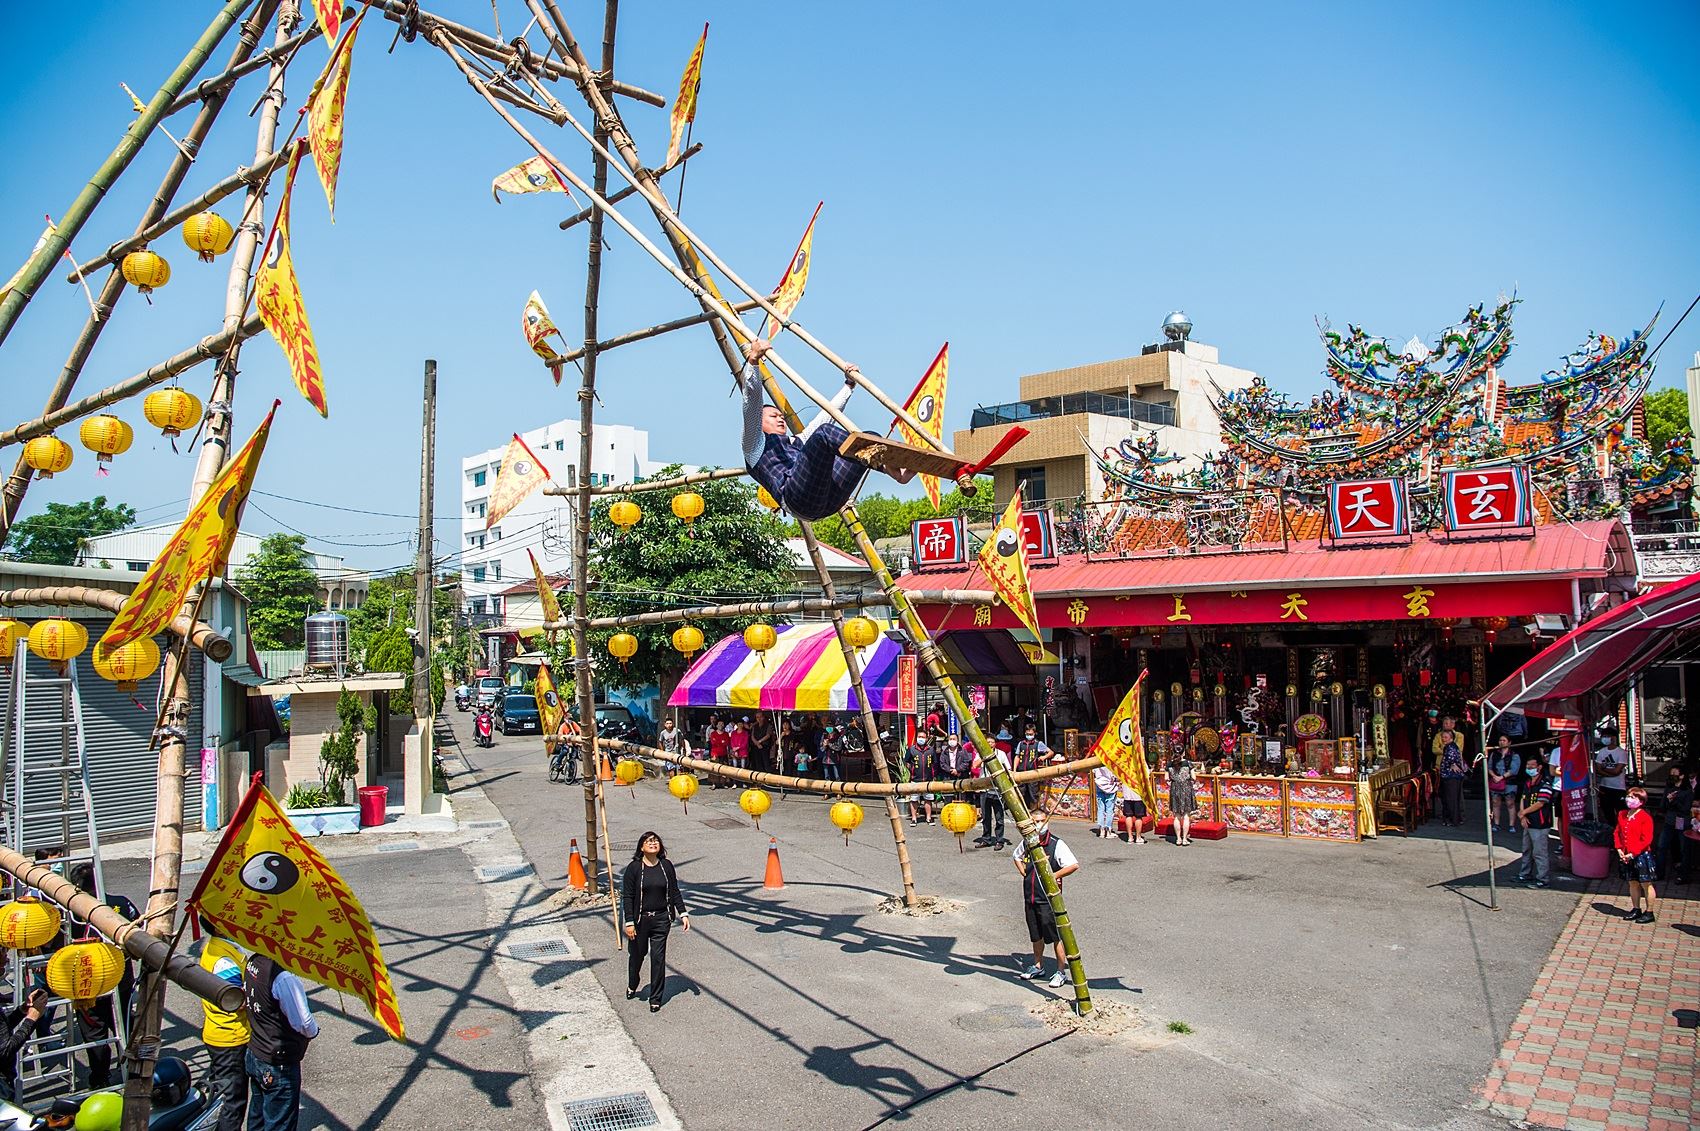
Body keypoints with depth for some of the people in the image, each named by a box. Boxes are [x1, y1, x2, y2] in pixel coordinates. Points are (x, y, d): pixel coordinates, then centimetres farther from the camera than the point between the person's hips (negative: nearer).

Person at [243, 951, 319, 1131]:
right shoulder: (284, 976, -30)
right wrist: (314, 1031, -1)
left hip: (254, 1055, 8)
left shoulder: (253, 962, -5)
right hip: (279, 1066, -8)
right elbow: (303, 1023, -24)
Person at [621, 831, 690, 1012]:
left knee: (658, 958, 1)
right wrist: (629, 922, -12)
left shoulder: (666, 866, 0)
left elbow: (674, 892, 7)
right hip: (640, 919, -1)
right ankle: (632, 987, 44)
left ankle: (655, 998, 14)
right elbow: (627, 897, -8)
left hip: (661, 920, 1)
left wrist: (683, 914, 1)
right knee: (637, 954, 16)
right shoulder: (634, 867, -9)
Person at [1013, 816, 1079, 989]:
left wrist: (1053, 876, -17)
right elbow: (1017, 856, 25)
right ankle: (1038, 966, 35)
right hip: (1030, 897, 6)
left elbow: (1073, 865, -18)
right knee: (1036, 935, 19)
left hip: (1049, 898, -6)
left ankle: (1061, 972, 11)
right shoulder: (1027, 842, 4)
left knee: (1056, 936, 0)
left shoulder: (1056, 844, -13)